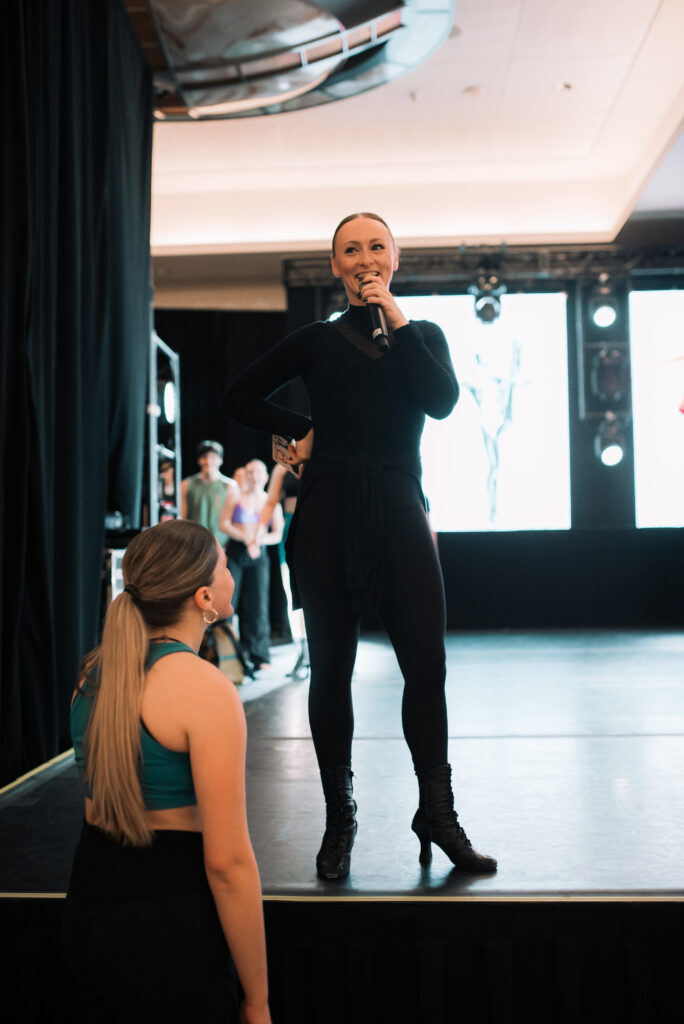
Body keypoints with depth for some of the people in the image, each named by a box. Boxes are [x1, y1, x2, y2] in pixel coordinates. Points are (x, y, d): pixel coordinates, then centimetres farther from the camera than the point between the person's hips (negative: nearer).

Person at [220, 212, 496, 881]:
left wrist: (395, 319, -6)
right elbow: (238, 398, 15)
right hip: (329, 513, 0)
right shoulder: (317, 341, 10)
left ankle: (437, 814, 14)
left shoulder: (423, 335, 14)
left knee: (426, 666, -3)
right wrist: (301, 430, 4)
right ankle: (339, 820, 16)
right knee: (331, 669, 2)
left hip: (399, 512, 1)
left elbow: (442, 402, -6)